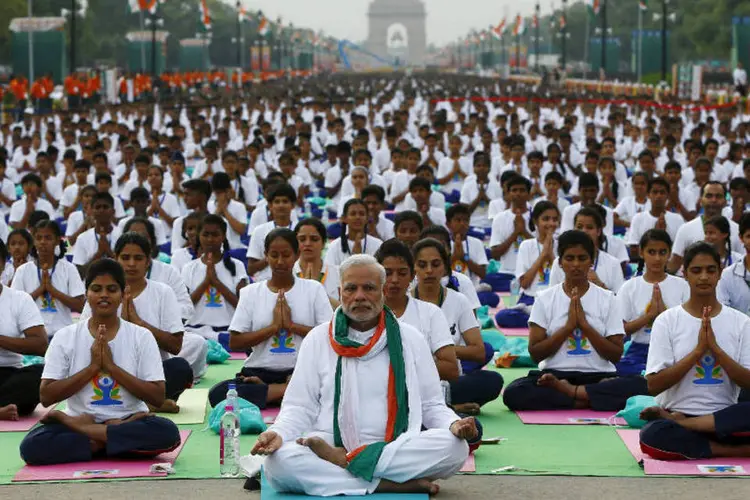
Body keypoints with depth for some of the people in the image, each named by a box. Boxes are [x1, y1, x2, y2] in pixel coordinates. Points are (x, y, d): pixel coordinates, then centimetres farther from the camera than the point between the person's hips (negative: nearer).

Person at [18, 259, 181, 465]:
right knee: (32, 445, -29)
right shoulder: (65, 337, 2)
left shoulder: (141, 336, 1)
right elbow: (46, 397, -4)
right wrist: (93, 366, -12)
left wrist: (111, 366, -13)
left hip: (129, 421, 0)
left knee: (167, 432, -34)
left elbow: (157, 398, -7)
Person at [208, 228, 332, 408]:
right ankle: (291, 392, -21)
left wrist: (291, 325, -9)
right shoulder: (250, 292, 9)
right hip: (260, 371, 1)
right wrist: (273, 327, -8)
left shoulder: (314, 289, 7)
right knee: (217, 394, -29)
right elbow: (235, 343, 1)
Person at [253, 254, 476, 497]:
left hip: (399, 450, 1)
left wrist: (453, 424, -9)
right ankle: (395, 485, -29)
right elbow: (299, 407, 8)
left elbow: (431, 405, 14)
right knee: (278, 461, -32)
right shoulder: (318, 339, 11)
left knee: (455, 447, -29)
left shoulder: (410, 339, 12)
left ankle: (345, 461, -21)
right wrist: (278, 433, -14)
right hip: (329, 446, -1)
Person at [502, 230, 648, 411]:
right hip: (556, 374, -1)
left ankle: (568, 392, -23)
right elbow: (535, 353, -1)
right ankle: (585, 400, -23)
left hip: (598, 375, 1)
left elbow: (616, 354, 0)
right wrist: (568, 326, -10)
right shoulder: (545, 299, 6)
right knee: (513, 393, -32)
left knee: (641, 386, -31)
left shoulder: (607, 299, 6)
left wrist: (584, 324, -10)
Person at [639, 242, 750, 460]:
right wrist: (698, 350, -12)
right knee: (651, 435, -37)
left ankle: (679, 422, -18)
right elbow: (654, 385, -6)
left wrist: (715, 348, -13)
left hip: (724, 418, 1)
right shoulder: (667, 320, 3)